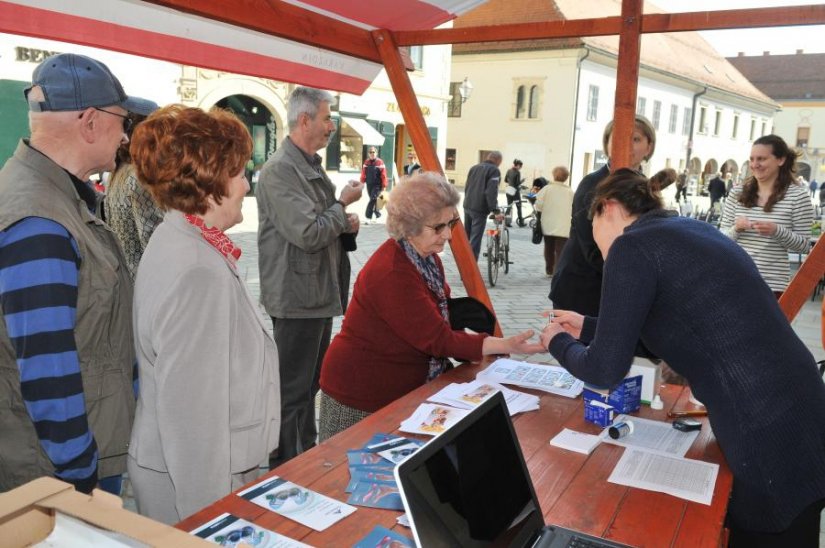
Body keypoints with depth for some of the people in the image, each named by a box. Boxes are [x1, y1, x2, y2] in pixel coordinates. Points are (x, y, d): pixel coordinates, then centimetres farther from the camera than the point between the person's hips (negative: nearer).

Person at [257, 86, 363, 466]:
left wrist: (346, 222, 3)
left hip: (320, 292, 10)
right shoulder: (280, 170, -17)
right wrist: (343, 204, -10)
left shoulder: (312, 166, 15)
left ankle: (307, 458, 36)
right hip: (297, 297, -10)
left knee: (310, 384, 21)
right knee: (292, 391, 0)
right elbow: (308, 234, -25)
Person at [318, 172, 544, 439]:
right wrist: (505, 346, -26)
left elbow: (439, 318, 10)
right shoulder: (392, 274, -27)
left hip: (404, 386, 8)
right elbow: (438, 339, -25)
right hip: (364, 396, -8)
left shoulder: (427, 256, 1)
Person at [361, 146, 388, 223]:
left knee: (372, 200, -12)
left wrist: (384, 186, -10)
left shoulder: (380, 162, -7)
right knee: (373, 200, 14)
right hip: (369, 185, 5)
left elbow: (383, 175, -8)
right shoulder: (366, 162, 7)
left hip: (377, 185, -5)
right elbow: (363, 174, 10)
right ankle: (378, 214, 33)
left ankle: (368, 217, -12)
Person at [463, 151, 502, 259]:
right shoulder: (494, 170, -8)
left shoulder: (474, 167, 14)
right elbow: (491, 192, -19)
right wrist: (495, 210, -20)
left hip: (467, 206, 7)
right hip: (480, 209, -7)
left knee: (466, 235, 19)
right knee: (475, 239, -6)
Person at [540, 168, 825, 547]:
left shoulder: (632, 246, -12)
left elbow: (605, 370, -11)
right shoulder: (688, 230, 13)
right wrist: (587, 328, 27)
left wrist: (559, 343, 10)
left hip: (772, 444, -8)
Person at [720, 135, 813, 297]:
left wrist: (777, 231, -20)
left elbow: (804, 245, -2)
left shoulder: (797, 195, -2)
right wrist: (736, 229, -14)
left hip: (772, 284, -3)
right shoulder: (738, 193, 6)